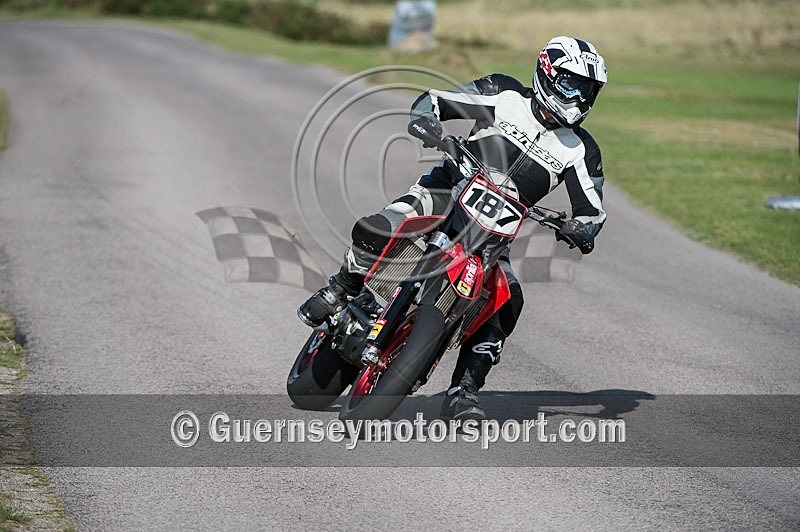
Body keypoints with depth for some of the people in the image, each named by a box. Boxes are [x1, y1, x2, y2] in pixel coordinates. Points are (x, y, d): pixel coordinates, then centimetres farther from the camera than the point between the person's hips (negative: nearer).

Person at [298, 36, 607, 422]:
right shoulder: (504, 95, 1)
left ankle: (462, 394, -15)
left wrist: (582, 230, -20)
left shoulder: (580, 151, 4)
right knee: (375, 231, -30)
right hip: (447, 189, -2)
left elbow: (592, 210, 5)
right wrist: (424, 118, -20)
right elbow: (435, 99, 4)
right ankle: (339, 292, 2)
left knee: (505, 302, -23)